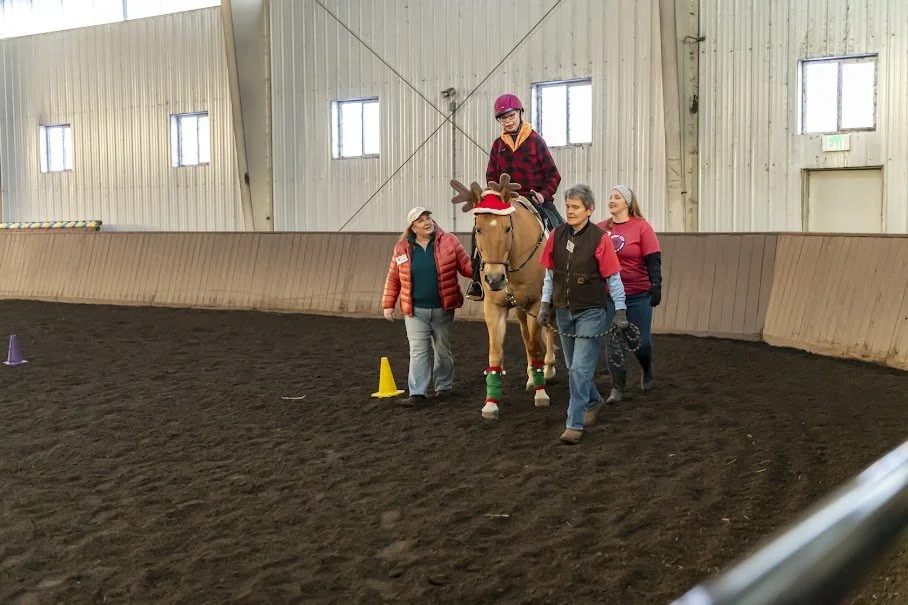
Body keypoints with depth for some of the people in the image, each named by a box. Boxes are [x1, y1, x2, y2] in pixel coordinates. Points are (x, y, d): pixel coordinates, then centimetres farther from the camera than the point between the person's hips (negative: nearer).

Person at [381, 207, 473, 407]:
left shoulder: (449, 241, -4)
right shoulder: (402, 248, -1)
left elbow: (466, 266, -3)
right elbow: (393, 279, 6)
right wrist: (388, 304, 3)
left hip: (442, 309, 0)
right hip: (414, 311, 0)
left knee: (443, 350, 13)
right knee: (417, 351, -2)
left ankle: (444, 387, 29)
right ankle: (417, 393, -1)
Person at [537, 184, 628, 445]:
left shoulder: (600, 239, -13)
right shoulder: (557, 235, 0)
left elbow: (613, 278, -9)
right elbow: (549, 274, 9)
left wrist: (620, 311, -11)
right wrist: (545, 305, 7)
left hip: (591, 312, -5)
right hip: (563, 311, 5)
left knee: (580, 369, -9)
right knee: (574, 367, 17)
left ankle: (575, 424, -2)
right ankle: (593, 401, 42)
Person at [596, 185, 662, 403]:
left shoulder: (641, 227, -5)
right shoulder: (601, 228, 3)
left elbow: (653, 259, -7)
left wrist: (656, 284, -15)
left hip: (639, 295, -2)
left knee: (641, 341, 6)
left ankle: (647, 371, 38)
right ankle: (618, 387, 14)